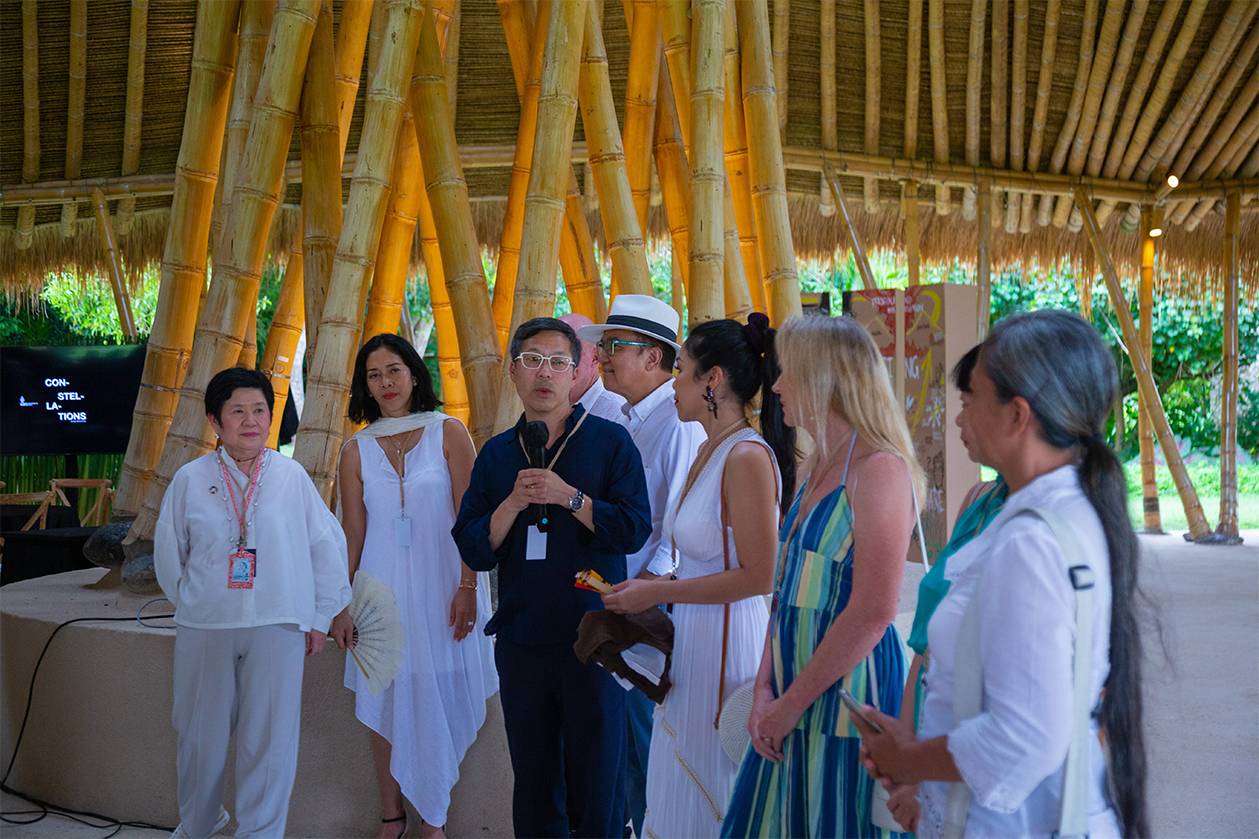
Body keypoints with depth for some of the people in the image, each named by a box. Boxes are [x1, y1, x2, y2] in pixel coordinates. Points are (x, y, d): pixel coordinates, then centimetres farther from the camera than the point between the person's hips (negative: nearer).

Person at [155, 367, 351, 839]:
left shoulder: (291, 476, -3)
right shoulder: (190, 479, -1)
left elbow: (327, 545, 4)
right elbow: (168, 555, 10)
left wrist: (320, 617, 6)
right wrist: (193, 603, 14)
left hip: (277, 627, -1)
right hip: (203, 629, 1)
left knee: (269, 739, 3)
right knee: (199, 735, 12)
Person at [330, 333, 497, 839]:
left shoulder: (448, 433, -2)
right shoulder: (356, 451, 5)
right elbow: (352, 531, 7)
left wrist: (468, 586, -11)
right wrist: (341, 605, 5)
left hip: (441, 585, -2)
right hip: (382, 589, 2)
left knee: (438, 704, 4)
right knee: (385, 706, 6)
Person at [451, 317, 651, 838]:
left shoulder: (609, 441, -2)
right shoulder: (496, 453, 9)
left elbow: (634, 530, -11)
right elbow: (473, 550, 4)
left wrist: (568, 497, -19)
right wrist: (513, 503, -12)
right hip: (520, 639, 4)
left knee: (597, 778, 3)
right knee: (533, 780, 14)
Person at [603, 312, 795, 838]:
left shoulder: (747, 457, -18)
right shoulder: (711, 450, 10)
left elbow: (758, 576, -21)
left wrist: (658, 592, -16)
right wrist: (654, 588, 5)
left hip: (727, 641, -9)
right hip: (693, 639, 9)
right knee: (684, 782, 17)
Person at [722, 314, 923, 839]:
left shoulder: (879, 469, -15)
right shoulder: (817, 471, 12)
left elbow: (871, 614, -20)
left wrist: (791, 704, -15)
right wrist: (765, 691, 1)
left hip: (846, 693, -8)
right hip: (794, 701, 8)